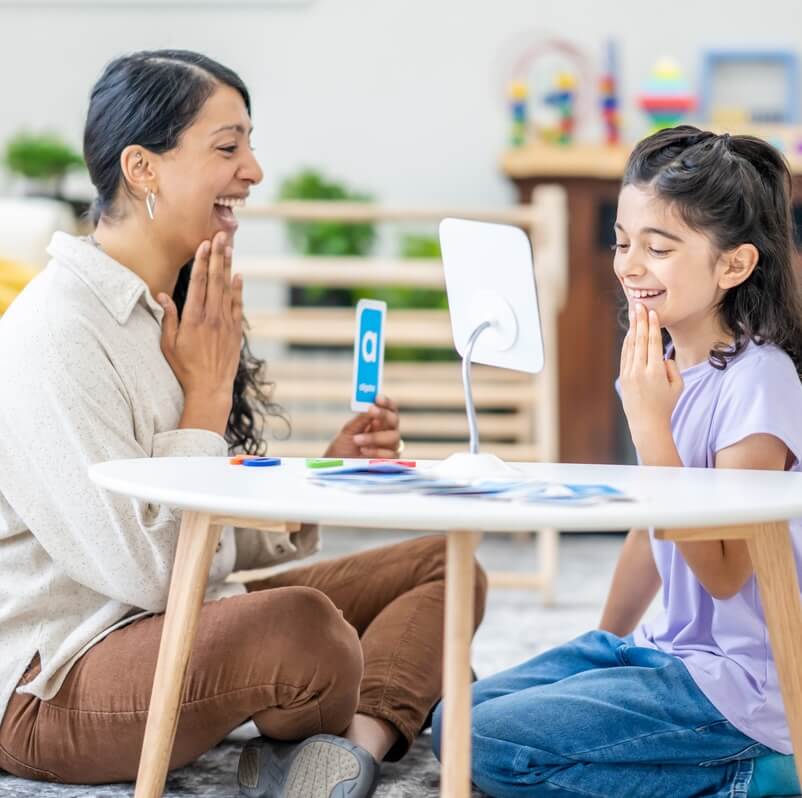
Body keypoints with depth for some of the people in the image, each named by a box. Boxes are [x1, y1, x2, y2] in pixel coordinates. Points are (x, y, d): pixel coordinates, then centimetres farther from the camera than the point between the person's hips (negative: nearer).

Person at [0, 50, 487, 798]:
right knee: (303, 624, -37)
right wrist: (206, 395, -14)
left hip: (182, 622, 10)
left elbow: (226, 539, 13)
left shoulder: (174, 311, 11)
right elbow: (143, 570, -22)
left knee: (442, 564, 4)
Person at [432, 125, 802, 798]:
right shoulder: (669, 365, 5)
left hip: (741, 683, -9)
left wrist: (650, 422, -26)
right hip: (669, 650, 9)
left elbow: (723, 572, -23)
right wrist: (606, 641, 19)